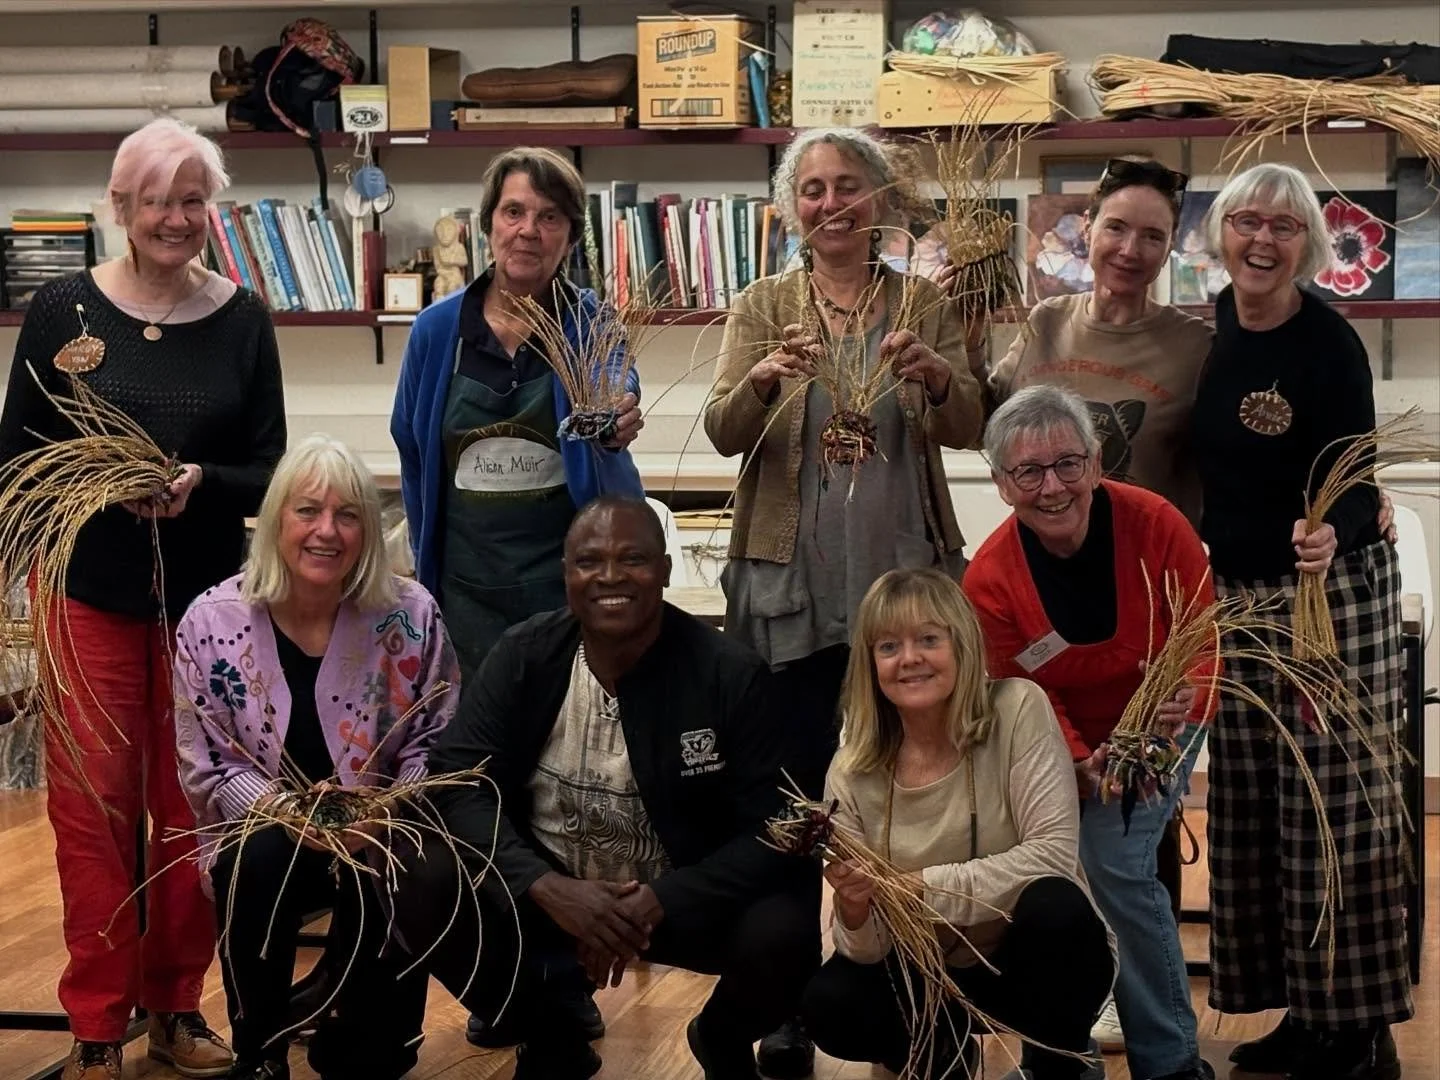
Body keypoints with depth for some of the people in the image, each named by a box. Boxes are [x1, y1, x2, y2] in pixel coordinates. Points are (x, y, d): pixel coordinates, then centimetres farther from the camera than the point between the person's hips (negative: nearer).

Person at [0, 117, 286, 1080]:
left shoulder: (242, 320, 1)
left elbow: (269, 471, 2)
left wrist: (201, 483, -17)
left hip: (205, 596, 1)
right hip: (90, 593, -1)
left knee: (192, 806, 6)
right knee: (93, 806, -2)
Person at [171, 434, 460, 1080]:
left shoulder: (410, 614, -8)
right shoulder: (211, 623, -8)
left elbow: (436, 739, 0)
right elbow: (204, 766, -4)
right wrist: (282, 809, -22)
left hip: (381, 840, 0)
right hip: (266, 834, 0)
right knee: (260, 861, -33)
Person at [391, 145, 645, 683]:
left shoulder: (593, 324, -2)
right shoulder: (437, 329, 2)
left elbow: (620, 400, -21)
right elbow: (412, 452, 12)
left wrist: (614, 432, -44)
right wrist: (426, 558, 13)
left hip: (572, 578, -1)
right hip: (469, 584, 2)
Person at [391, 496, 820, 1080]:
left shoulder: (729, 674, -14)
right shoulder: (523, 656, -8)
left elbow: (772, 830, -16)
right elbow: (458, 783, -14)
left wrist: (660, 902, -30)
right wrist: (547, 887, -30)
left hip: (684, 898, -1)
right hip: (548, 891, 2)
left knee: (781, 934, -31)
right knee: (421, 884, -24)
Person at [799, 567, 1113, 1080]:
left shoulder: (1017, 709, -17)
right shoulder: (853, 772, -10)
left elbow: (1052, 852, -25)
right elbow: (867, 952, -10)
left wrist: (918, 885, -31)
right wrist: (854, 911, -34)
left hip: (1037, 959, -2)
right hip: (932, 972, 3)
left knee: (1054, 905, -34)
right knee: (828, 1007, -23)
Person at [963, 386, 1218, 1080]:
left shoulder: (1154, 525, -24)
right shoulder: (989, 580, -19)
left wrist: (1190, 695, -42)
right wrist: (1080, 764, -34)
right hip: (1064, 742, 3)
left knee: (1115, 861, -21)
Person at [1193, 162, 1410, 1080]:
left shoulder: (1330, 343, -17)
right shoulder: (1218, 324, 2)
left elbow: (1355, 491, -20)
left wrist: (1330, 537, -39)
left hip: (1332, 594, -7)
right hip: (1239, 594, 7)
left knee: (1334, 804, -5)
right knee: (1254, 810, 10)